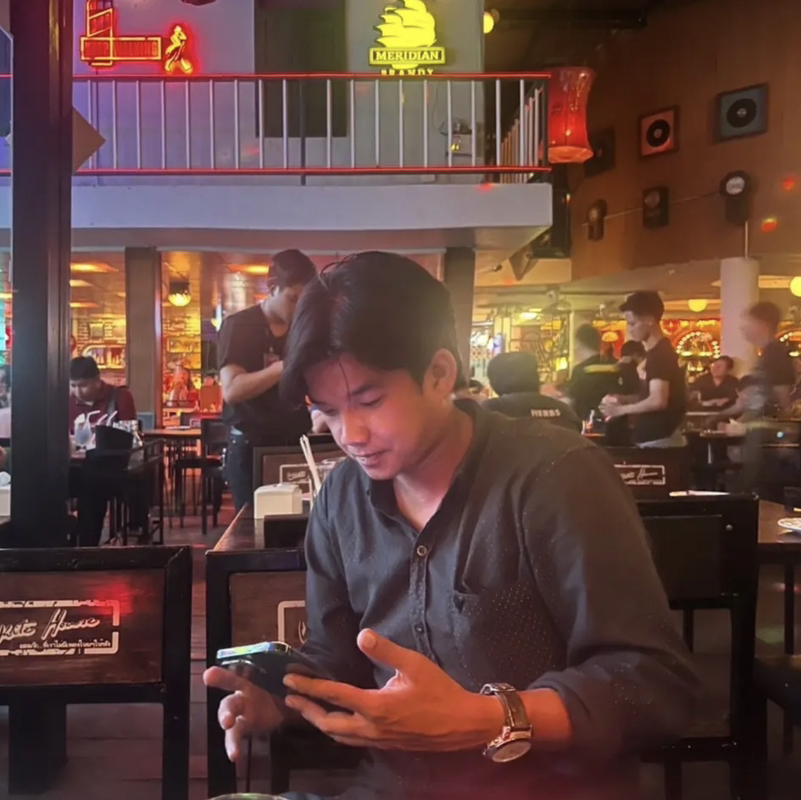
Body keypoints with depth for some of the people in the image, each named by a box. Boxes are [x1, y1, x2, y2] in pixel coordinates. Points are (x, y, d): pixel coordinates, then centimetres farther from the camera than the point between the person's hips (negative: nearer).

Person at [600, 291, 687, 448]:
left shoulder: (660, 354, -16)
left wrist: (621, 409, -14)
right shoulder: (655, 353, 15)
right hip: (652, 439, 10)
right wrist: (624, 399, 8)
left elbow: (658, 400, -26)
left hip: (660, 440, -10)